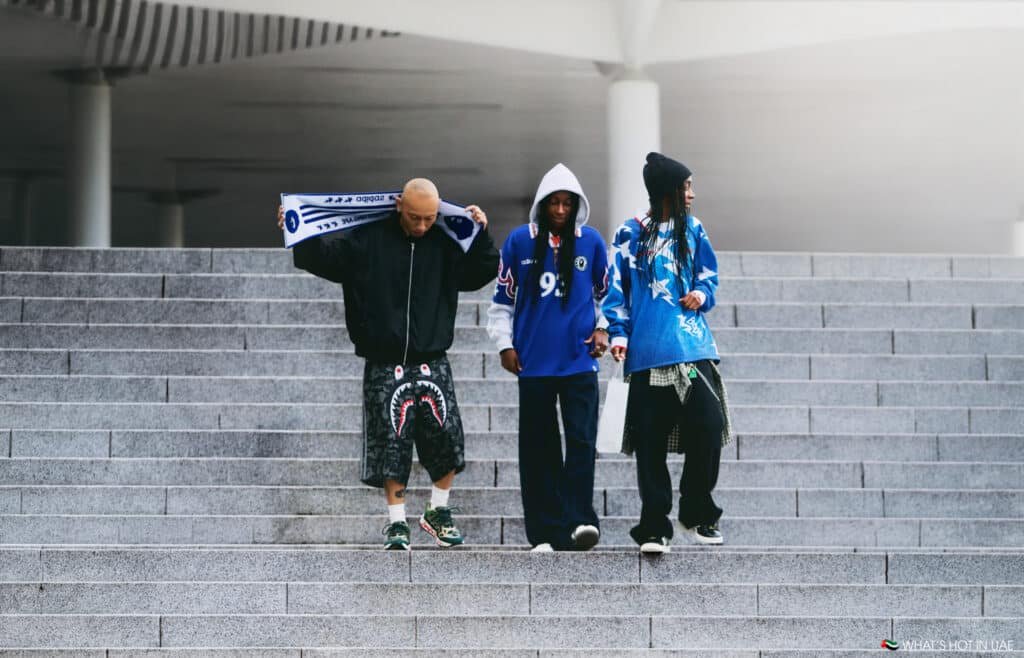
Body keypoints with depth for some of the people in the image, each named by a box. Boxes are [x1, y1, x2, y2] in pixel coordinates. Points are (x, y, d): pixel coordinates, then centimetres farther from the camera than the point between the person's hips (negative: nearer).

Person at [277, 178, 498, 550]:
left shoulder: (446, 243, 6)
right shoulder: (366, 240, -2)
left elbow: (481, 274, 14)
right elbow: (320, 257, -1)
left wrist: (481, 235, 3)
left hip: (432, 364, 2)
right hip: (384, 368, -2)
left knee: (447, 439, -2)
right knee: (391, 446, -1)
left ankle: (439, 513, 18)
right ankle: (397, 523, 10)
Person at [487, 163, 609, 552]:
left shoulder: (591, 242, 4)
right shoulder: (519, 241, 3)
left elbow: (606, 292, 18)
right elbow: (503, 297, 9)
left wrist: (602, 328, 5)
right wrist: (504, 343, 4)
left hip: (579, 359, 0)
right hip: (534, 362, 0)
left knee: (582, 440, -12)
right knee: (538, 448, 3)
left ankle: (579, 520, -14)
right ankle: (547, 532, 7)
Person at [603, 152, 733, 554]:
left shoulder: (692, 230, 12)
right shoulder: (631, 235, 3)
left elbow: (709, 274, 19)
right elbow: (616, 289, 5)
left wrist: (702, 293, -3)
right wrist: (618, 333, -6)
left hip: (693, 347, 2)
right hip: (648, 352, -2)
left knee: (707, 427, -8)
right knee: (651, 442, -1)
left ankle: (698, 515, 11)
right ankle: (653, 528, 7)